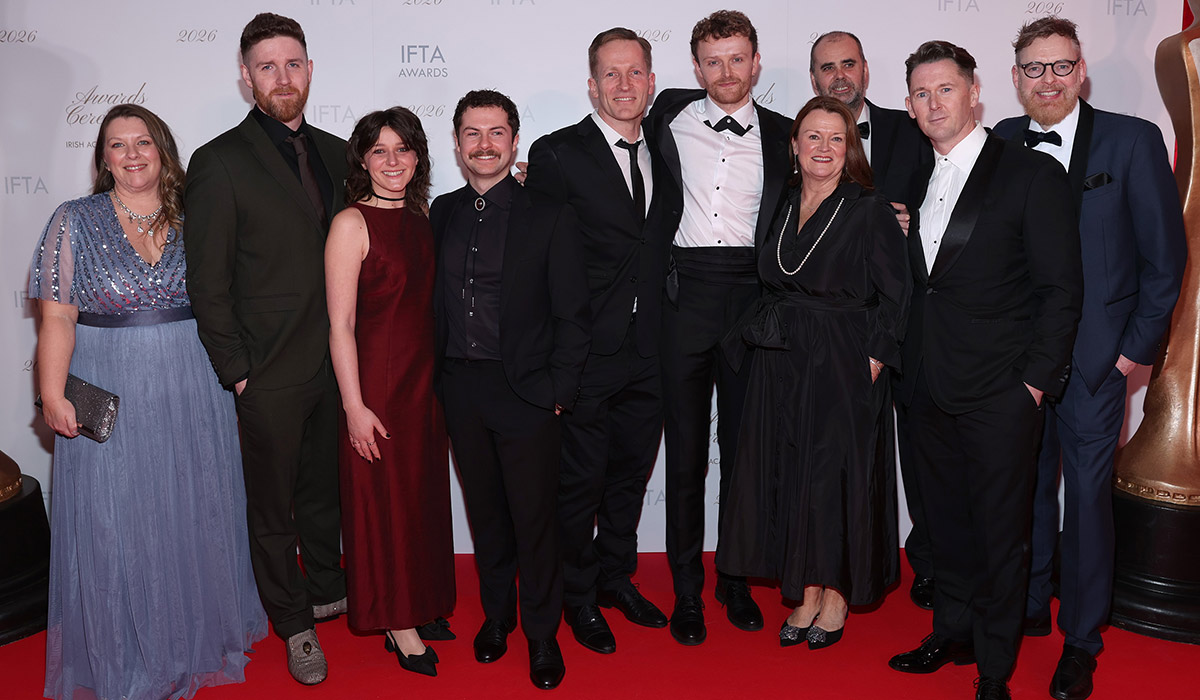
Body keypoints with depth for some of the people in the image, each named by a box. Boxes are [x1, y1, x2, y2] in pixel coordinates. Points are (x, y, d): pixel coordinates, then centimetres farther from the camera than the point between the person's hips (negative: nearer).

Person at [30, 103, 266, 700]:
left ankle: (197, 637, 33)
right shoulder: (75, 222, -2)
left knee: (192, 514, 12)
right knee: (116, 525, 5)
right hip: (109, 397, -2)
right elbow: (57, 319, -6)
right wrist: (52, 395, -14)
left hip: (193, 392, 3)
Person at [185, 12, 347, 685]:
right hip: (271, 375, -5)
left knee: (325, 489, 21)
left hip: (336, 363, 5)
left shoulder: (337, 153, 7)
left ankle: (327, 591, 42)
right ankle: (295, 624, 30)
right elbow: (207, 281, -9)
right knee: (274, 506, 12)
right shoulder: (219, 162, -10)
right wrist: (236, 369, -10)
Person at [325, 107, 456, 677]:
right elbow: (341, 325, -13)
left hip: (425, 375, 6)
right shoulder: (351, 224, -11)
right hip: (376, 378, -6)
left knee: (423, 491, 14)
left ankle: (418, 605, 32)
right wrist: (354, 406, -15)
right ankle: (395, 621, 21)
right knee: (383, 498, 5)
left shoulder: (422, 215, 8)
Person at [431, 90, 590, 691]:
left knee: (535, 517, 4)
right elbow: (434, 301, 10)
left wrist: (559, 392, -9)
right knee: (485, 511, 16)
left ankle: (541, 634, 23)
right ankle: (496, 614, 36)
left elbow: (573, 315, -4)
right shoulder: (442, 213, 8)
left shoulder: (549, 218, -4)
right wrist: (438, 376, 4)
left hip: (526, 392, -3)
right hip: (461, 390, 4)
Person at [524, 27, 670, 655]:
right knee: (580, 480, 7)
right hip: (588, 350, -5)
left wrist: (663, 332, 5)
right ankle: (579, 596, 27)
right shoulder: (557, 154, -8)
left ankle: (616, 577, 37)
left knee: (631, 472, 18)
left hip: (648, 351, 5)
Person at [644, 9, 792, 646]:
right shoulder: (670, 116, 8)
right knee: (685, 447, 4)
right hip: (685, 292, 0)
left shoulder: (783, 135, 8)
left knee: (744, 444, 9)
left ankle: (736, 580, 25)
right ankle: (686, 589, 17)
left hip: (751, 295, 1)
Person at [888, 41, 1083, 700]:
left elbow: (1061, 287, -7)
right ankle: (953, 633, 35)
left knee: (1000, 530, 6)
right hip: (927, 391, 5)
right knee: (946, 521, 17)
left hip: (999, 396, -5)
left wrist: (1036, 380, -11)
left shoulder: (1032, 174, -5)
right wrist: (905, 363, 6)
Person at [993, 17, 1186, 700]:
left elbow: (1166, 253, -2)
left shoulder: (1133, 140, -4)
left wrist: (1138, 345, -5)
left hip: (1096, 354, -3)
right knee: (1027, 482, 14)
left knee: (1088, 492, 4)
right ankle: (1029, 605, 33)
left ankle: (1082, 640, 20)